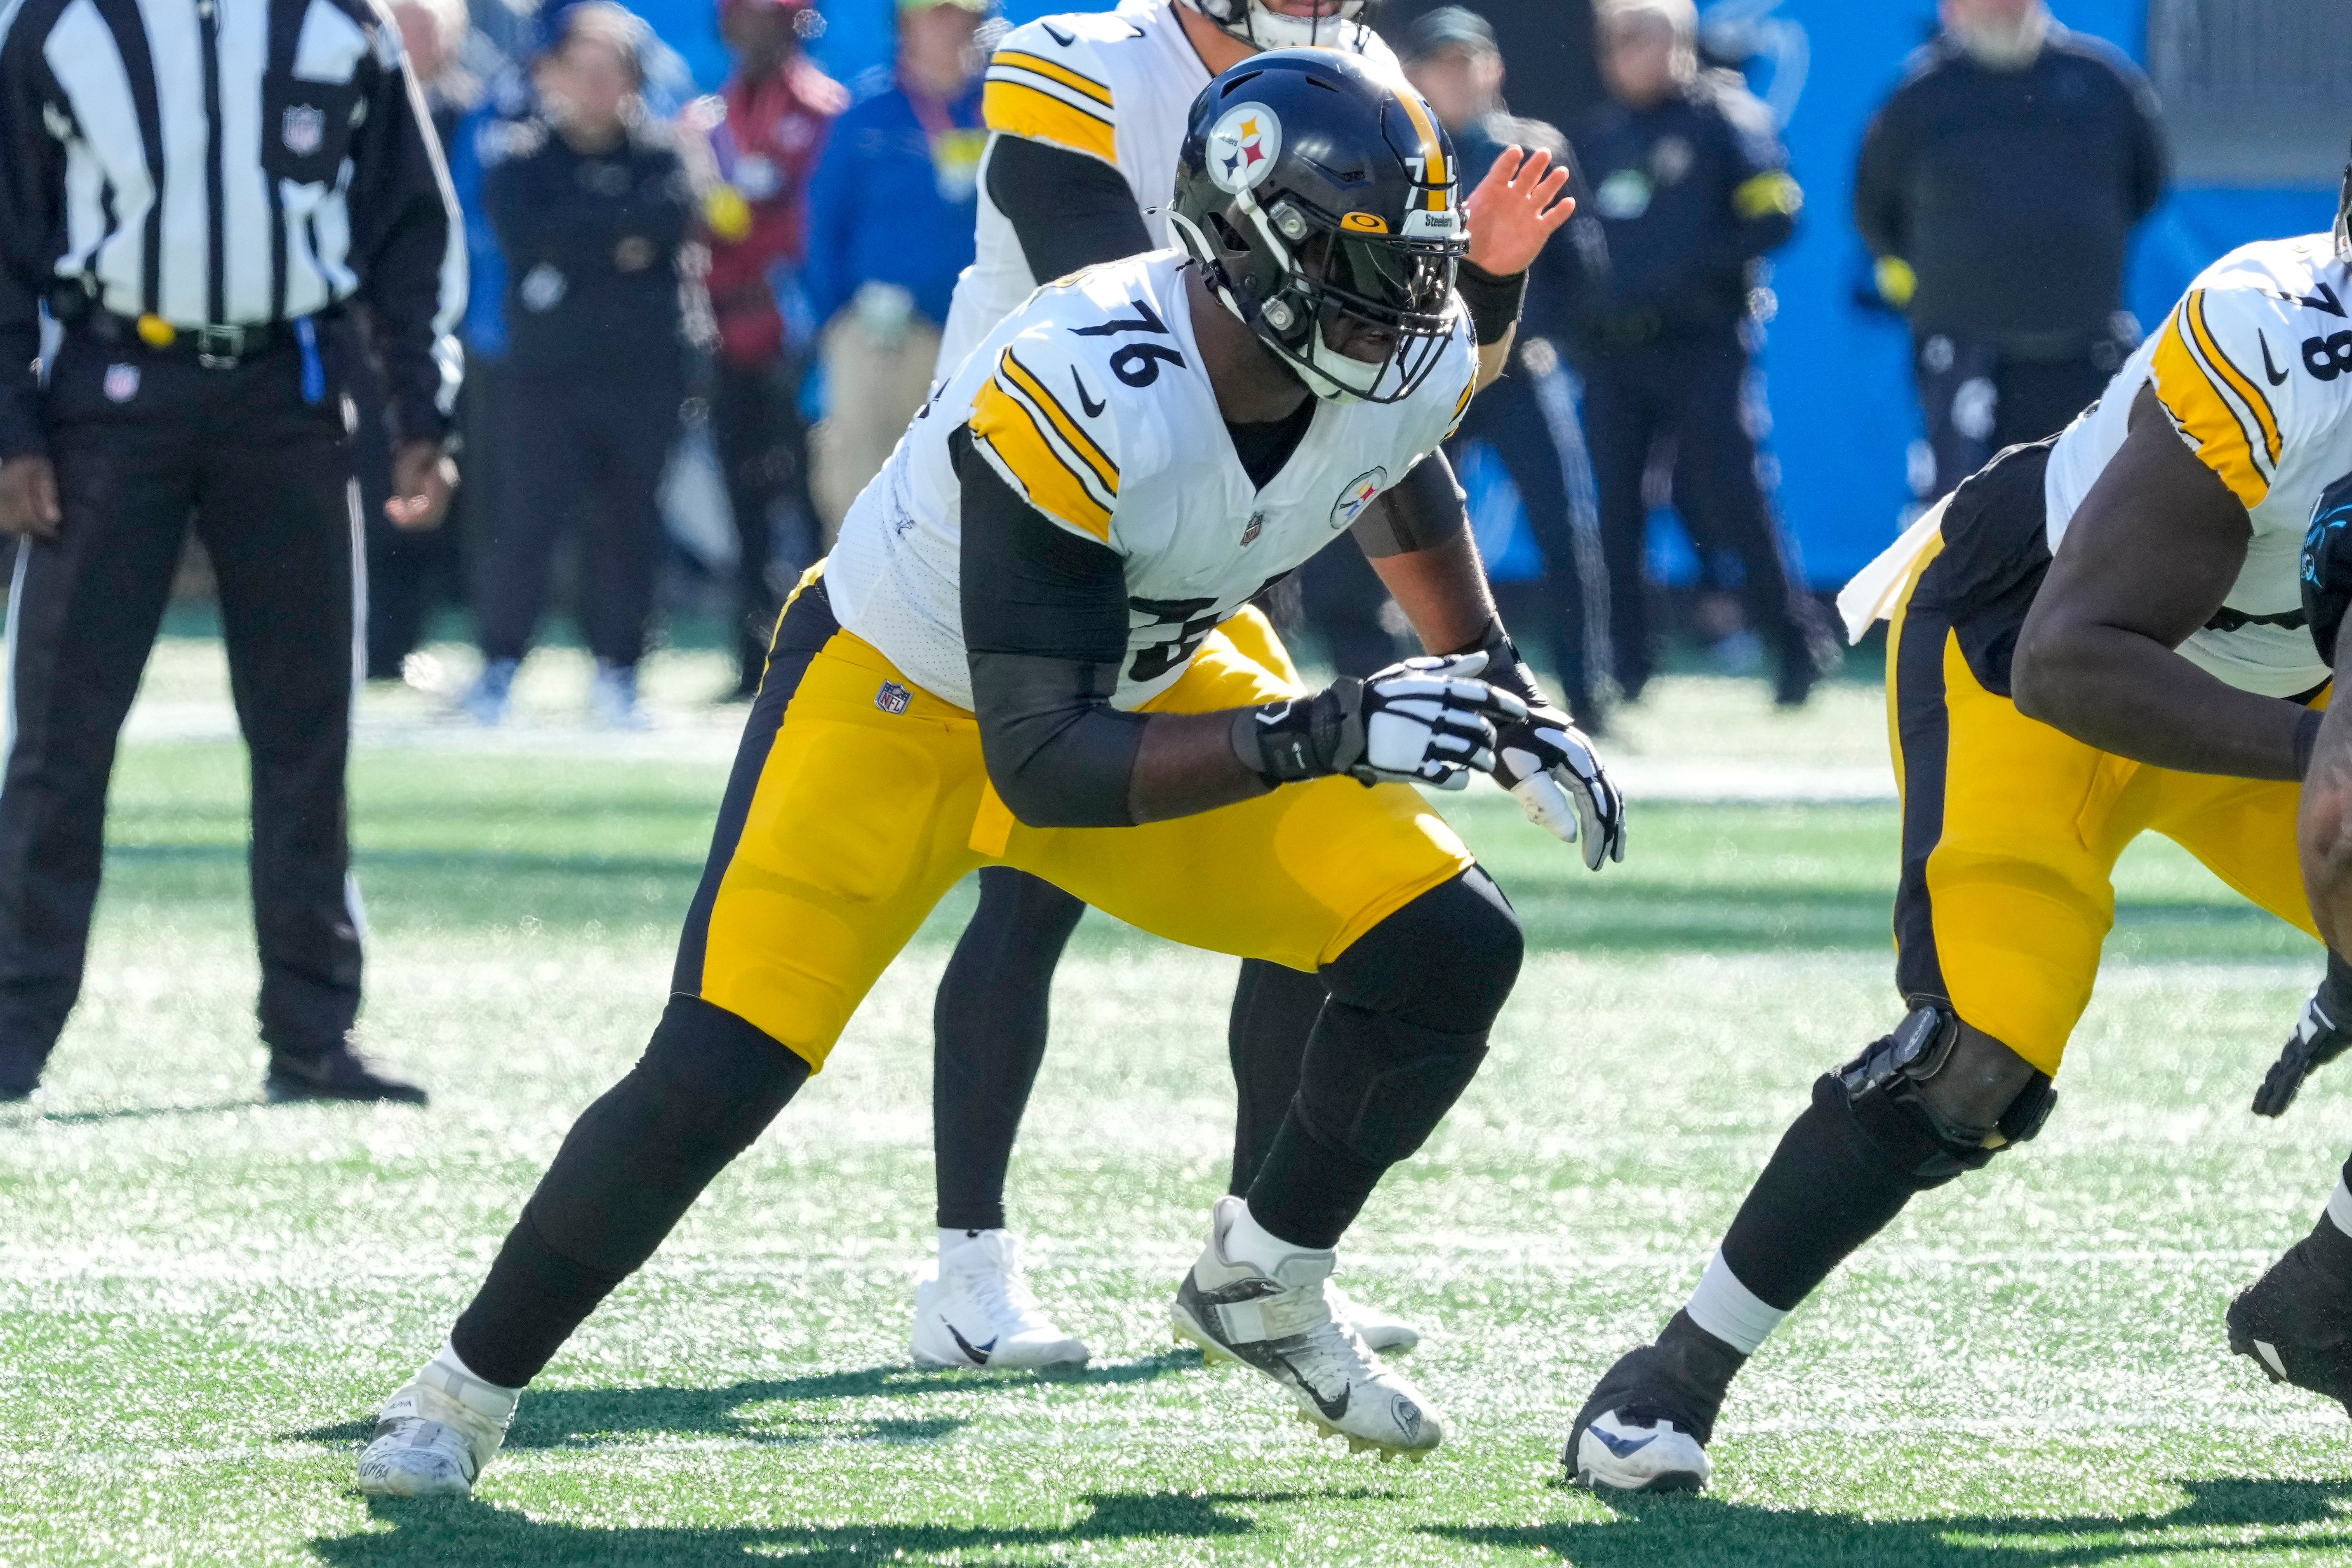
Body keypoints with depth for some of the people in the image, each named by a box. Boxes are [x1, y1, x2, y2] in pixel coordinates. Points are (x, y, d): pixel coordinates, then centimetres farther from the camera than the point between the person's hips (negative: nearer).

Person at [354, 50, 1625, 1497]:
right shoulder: (1078, 401, -38)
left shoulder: (1408, 361, -17)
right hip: (900, 697, -6)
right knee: (714, 1079, -18)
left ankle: (1265, 1289, 13)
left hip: (1146, 682, 6)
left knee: (1451, 946, -8)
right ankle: (468, 1390, 4)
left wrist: (1495, 684, 10)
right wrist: (1315, 737, -42)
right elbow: (1043, 767, -36)